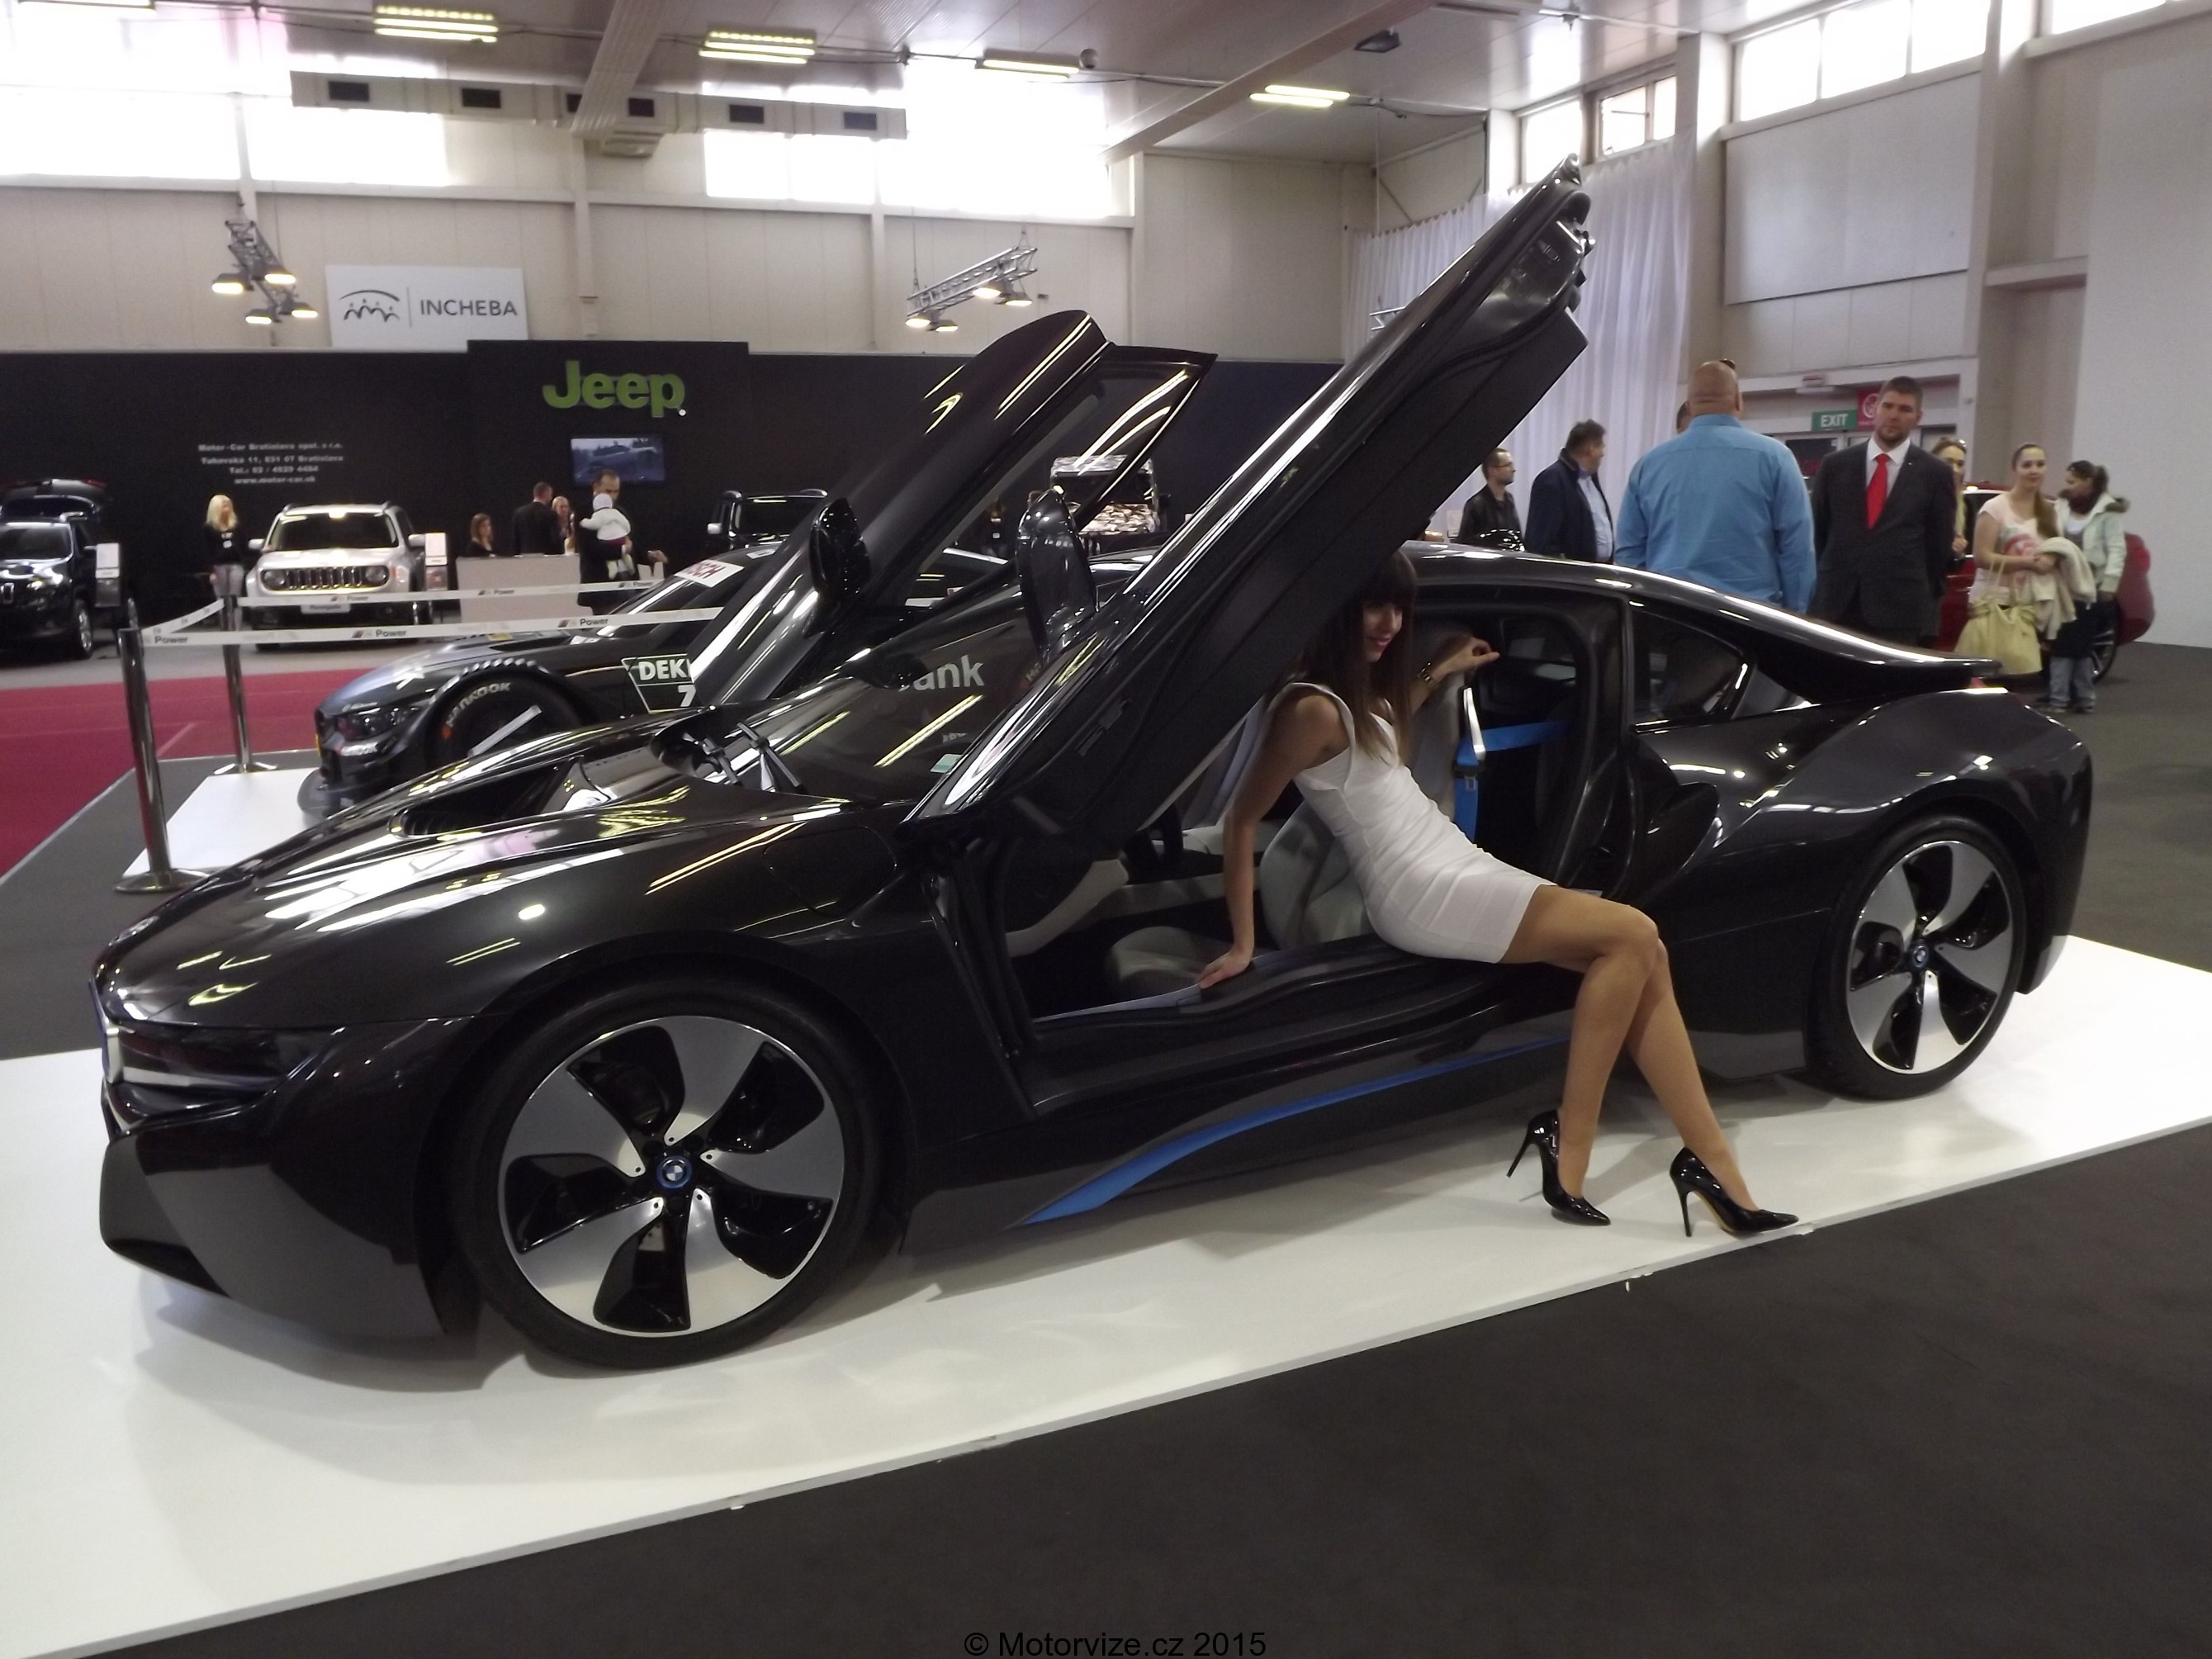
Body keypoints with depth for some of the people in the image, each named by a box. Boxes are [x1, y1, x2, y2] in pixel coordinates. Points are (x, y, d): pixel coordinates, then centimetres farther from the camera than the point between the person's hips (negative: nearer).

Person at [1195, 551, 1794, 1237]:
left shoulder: (1356, 692, 14)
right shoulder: (1314, 709, -15)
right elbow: (1240, 821, -15)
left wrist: (1436, 672, 32)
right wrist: (1242, 944, -15)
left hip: (1455, 870, 10)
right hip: (1422, 894, -10)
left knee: (1643, 956, -3)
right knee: (1630, 937, -15)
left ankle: (1711, 1161, -4)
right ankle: (1569, 1150, -10)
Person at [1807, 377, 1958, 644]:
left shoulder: (1935, 473, 4)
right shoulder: (1835, 464, 8)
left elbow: (1940, 547, 7)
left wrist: (1927, 602, 4)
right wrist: (1817, 592, 7)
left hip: (1902, 613, -1)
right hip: (1834, 607, 1)